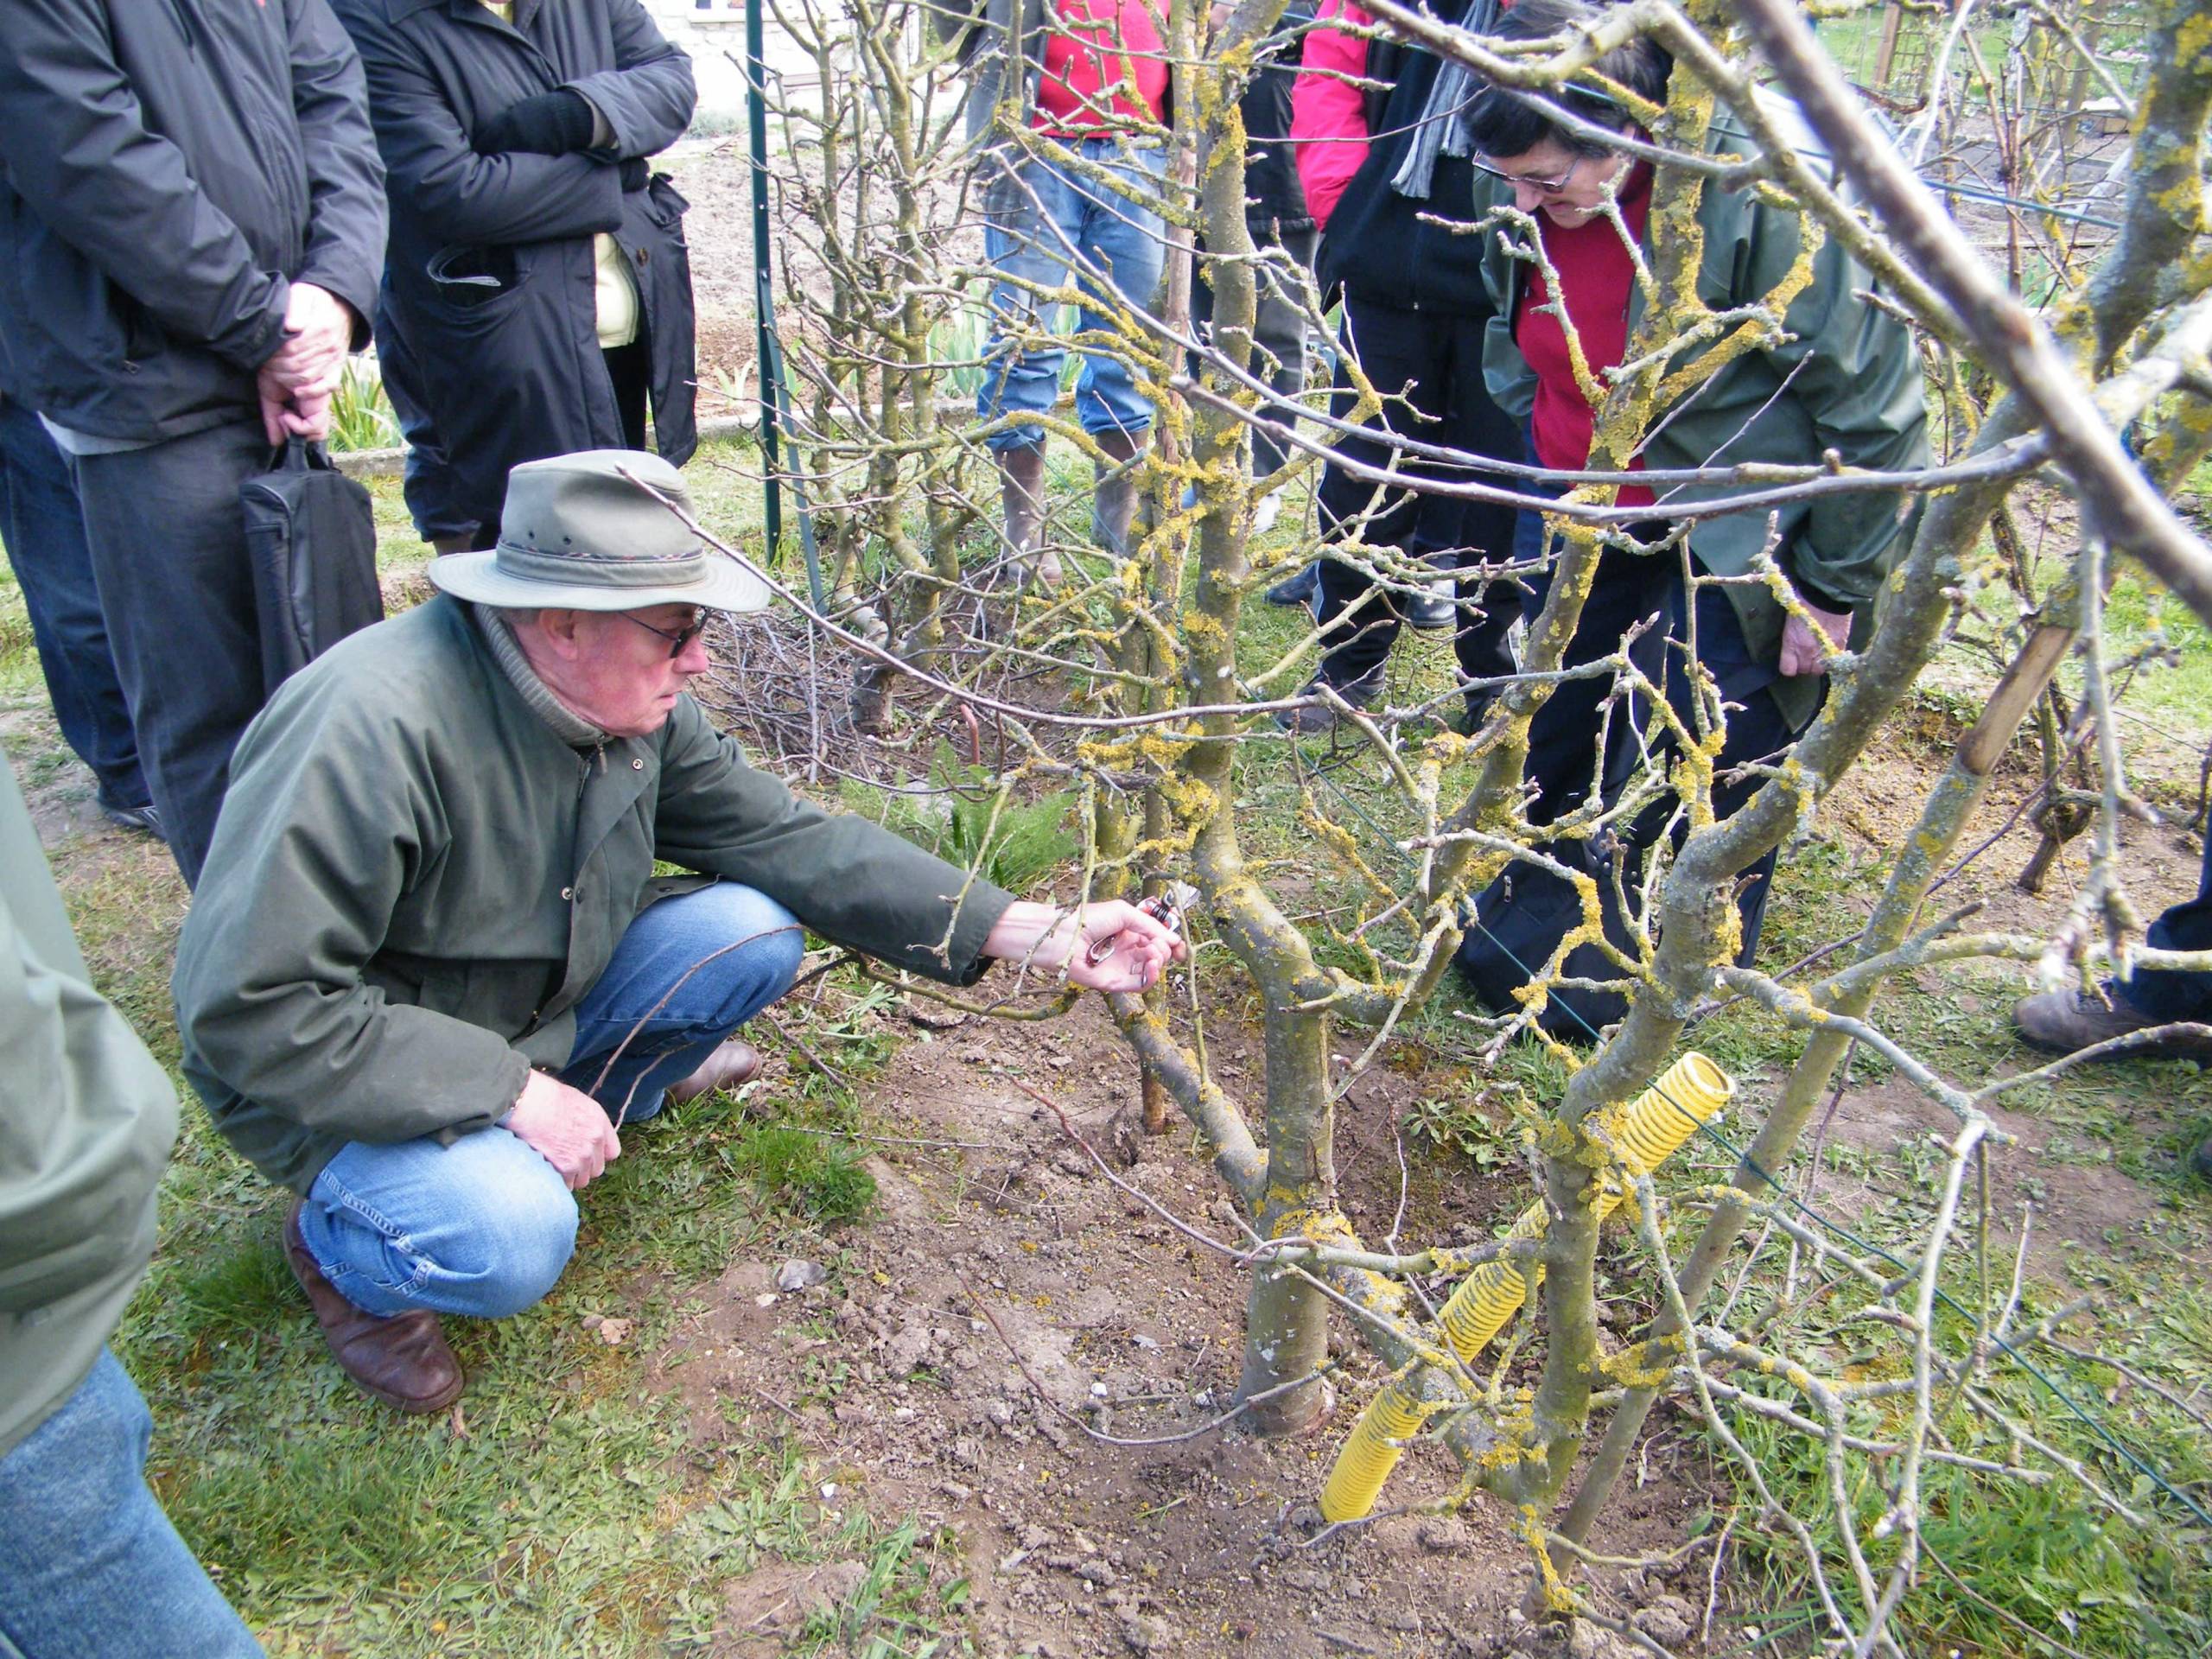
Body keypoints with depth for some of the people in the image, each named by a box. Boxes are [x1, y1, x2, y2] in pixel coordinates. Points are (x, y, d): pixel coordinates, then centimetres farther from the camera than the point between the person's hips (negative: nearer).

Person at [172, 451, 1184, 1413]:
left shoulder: (634, 702, -10)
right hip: (338, 1080, -6)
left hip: (532, 1011, 6)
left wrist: (1034, 932, -14)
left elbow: (785, 836, -7)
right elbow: (251, 1011, -31)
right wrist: (510, 1092, -32)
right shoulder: (373, 730, -33)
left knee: (749, 935, -14)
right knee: (507, 1237, -33)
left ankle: (614, 1092, 15)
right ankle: (341, 1244, 2)